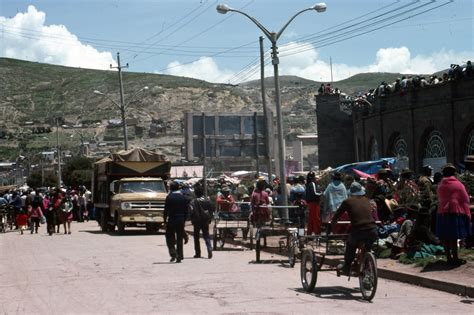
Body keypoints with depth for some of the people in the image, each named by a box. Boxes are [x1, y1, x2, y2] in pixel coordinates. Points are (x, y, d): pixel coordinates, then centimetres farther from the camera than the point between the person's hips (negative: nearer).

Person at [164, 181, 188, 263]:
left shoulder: (169, 197, -8)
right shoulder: (183, 197, 4)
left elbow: (166, 210, -8)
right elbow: (186, 210, 5)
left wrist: (165, 220, -1)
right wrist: (184, 220, 11)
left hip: (171, 220, -3)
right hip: (181, 220, 3)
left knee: (170, 238, 7)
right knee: (179, 239, 9)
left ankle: (173, 253, -11)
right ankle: (179, 257, 8)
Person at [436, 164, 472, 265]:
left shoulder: (441, 186, 7)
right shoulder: (458, 185, -4)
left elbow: (439, 200, 10)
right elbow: (465, 200, -2)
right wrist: (467, 214, 4)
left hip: (442, 213, 4)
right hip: (456, 212, -4)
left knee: (445, 237, 8)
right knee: (454, 237, -2)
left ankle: (449, 257, 15)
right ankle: (455, 259, 1)